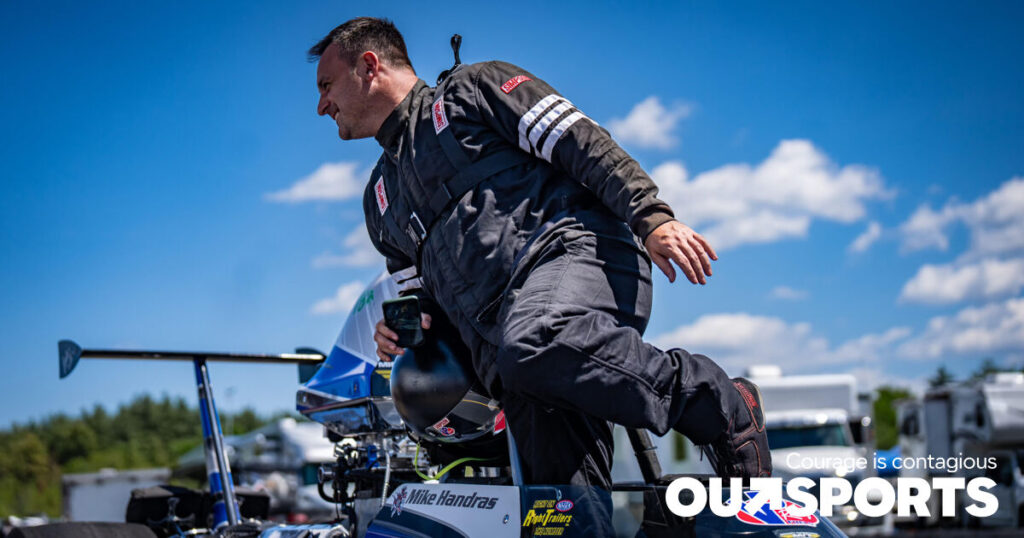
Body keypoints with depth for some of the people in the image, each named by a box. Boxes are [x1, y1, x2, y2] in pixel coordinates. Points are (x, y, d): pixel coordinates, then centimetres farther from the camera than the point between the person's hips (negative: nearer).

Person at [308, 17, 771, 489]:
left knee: (534, 347, -39)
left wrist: (651, 217, -13)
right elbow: (425, 291, 35)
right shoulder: (380, 200, 33)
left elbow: (578, 138, 2)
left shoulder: (472, 87, 14)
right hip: (494, 341, 6)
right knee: (558, 476, -14)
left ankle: (721, 407, -23)